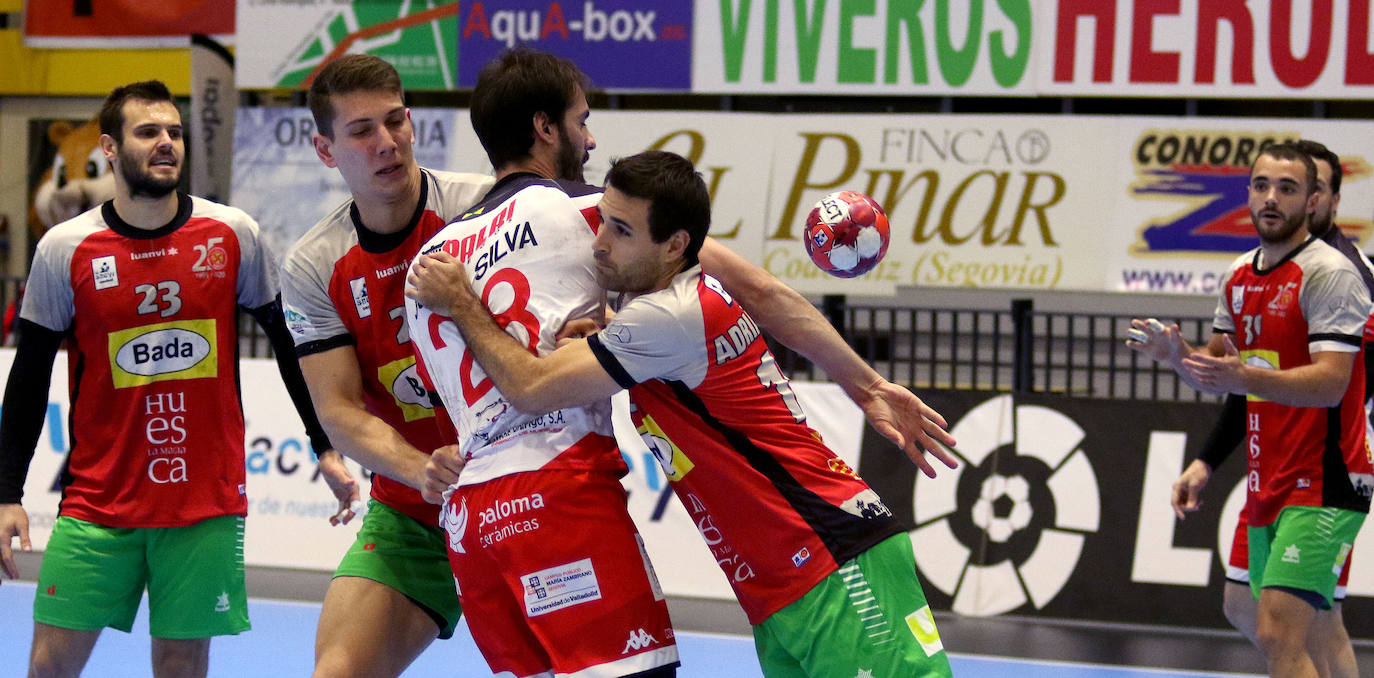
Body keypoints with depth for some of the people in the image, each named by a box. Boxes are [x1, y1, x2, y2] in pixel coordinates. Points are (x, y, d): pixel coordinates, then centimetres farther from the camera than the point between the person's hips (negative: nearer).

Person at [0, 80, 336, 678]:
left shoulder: (232, 236, 0)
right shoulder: (64, 249, -2)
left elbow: (291, 344, 10)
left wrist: (326, 447, 8)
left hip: (207, 505, 0)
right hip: (96, 505, 0)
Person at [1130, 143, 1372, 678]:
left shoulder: (1330, 274, -12)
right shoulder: (1239, 276, 13)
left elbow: (1329, 383, -21)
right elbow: (1218, 376, 19)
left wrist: (1244, 377, -35)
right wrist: (1177, 353, -3)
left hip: (1322, 484, -8)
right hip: (1266, 489, 8)